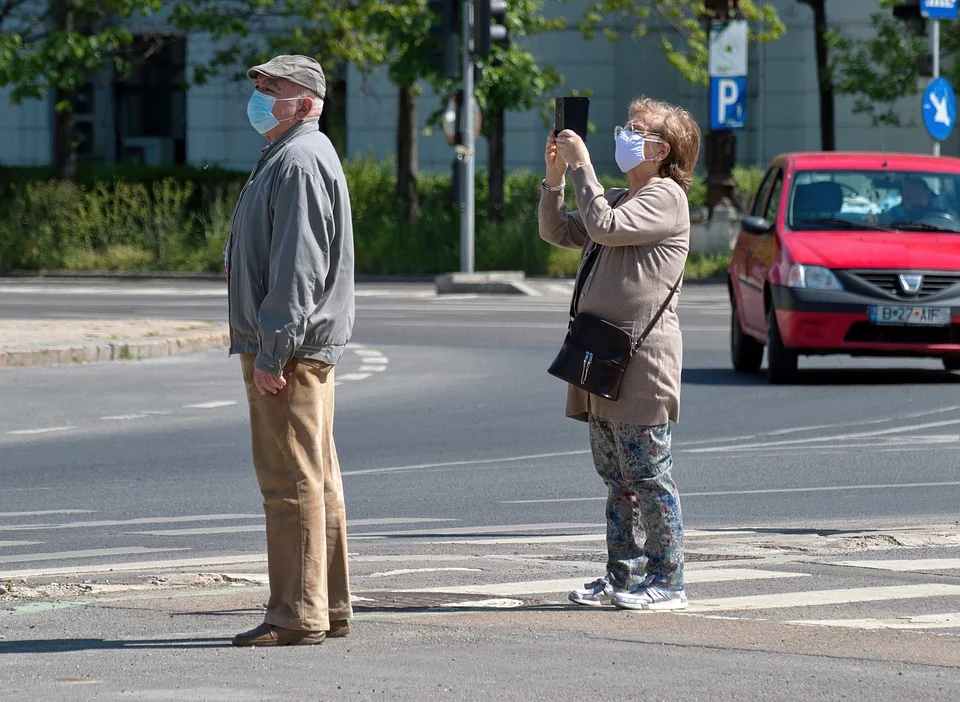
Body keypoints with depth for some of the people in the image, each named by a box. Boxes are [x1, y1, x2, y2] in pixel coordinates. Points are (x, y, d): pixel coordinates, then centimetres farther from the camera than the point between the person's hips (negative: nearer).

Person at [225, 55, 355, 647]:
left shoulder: (300, 161, -14)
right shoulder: (291, 157, 20)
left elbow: (297, 265, -21)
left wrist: (271, 350, -22)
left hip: (288, 350, -11)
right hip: (307, 347, 11)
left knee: (291, 480, -10)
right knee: (316, 479, 13)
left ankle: (298, 614, -9)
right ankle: (329, 606, 17)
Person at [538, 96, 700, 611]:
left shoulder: (666, 196, -7)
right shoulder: (618, 199, 21)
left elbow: (604, 226, -20)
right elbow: (557, 232, 20)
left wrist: (581, 164, -13)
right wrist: (554, 175, 7)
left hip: (641, 356, -9)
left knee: (649, 477, -7)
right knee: (616, 478, 11)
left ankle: (666, 582, -3)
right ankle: (622, 577, 16)